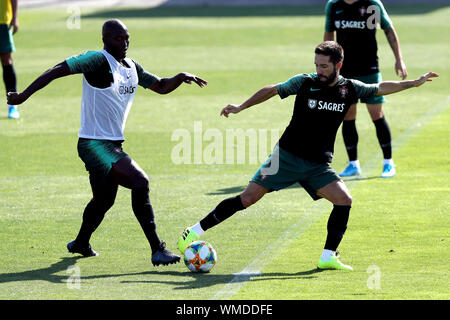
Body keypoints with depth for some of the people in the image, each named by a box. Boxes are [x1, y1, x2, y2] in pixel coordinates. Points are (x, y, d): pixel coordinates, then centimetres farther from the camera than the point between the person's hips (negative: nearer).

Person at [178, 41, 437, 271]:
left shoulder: (350, 89, 0)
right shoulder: (305, 82, -6)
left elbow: (381, 88, 12)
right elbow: (272, 90, 4)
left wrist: (415, 83, 8)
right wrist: (241, 107, 3)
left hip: (318, 166, 3)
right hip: (287, 156, -3)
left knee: (345, 199, -16)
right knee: (248, 198, -8)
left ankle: (328, 257, -6)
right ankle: (194, 232, 0)